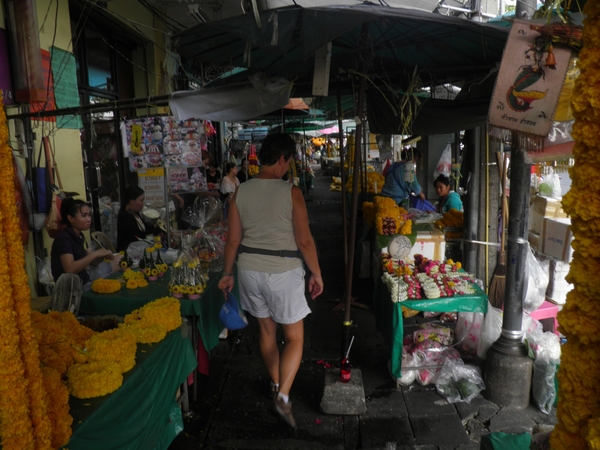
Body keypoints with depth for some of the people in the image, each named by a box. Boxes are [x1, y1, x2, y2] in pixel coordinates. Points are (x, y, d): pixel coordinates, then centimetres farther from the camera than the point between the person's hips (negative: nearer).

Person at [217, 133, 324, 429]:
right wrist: (316, 274, 0)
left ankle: (276, 386, 39)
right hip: (283, 272, -5)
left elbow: (233, 239, 3)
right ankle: (283, 396, -1)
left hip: (250, 270, 5)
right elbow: (304, 241, -13)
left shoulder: (241, 192, -1)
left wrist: (227, 273, 14)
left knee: (267, 331, 21)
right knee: (294, 337, 10)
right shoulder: (291, 193, -13)